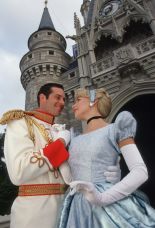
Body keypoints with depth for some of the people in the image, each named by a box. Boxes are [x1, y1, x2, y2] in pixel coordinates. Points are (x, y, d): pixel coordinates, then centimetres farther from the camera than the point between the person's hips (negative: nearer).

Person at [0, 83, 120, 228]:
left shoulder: (61, 131, 11)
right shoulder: (21, 123, -9)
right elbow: (18, 173, -24)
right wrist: (59, 143, -17)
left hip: (66, 205, 7)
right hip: (35, 208, -6)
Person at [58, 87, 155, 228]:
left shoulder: (115, 129, -3)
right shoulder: (75, 141, 12)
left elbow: (141, 172, -11)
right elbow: (71, 178, 10)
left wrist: (102, 197, -22)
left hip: (109, 207, -5)